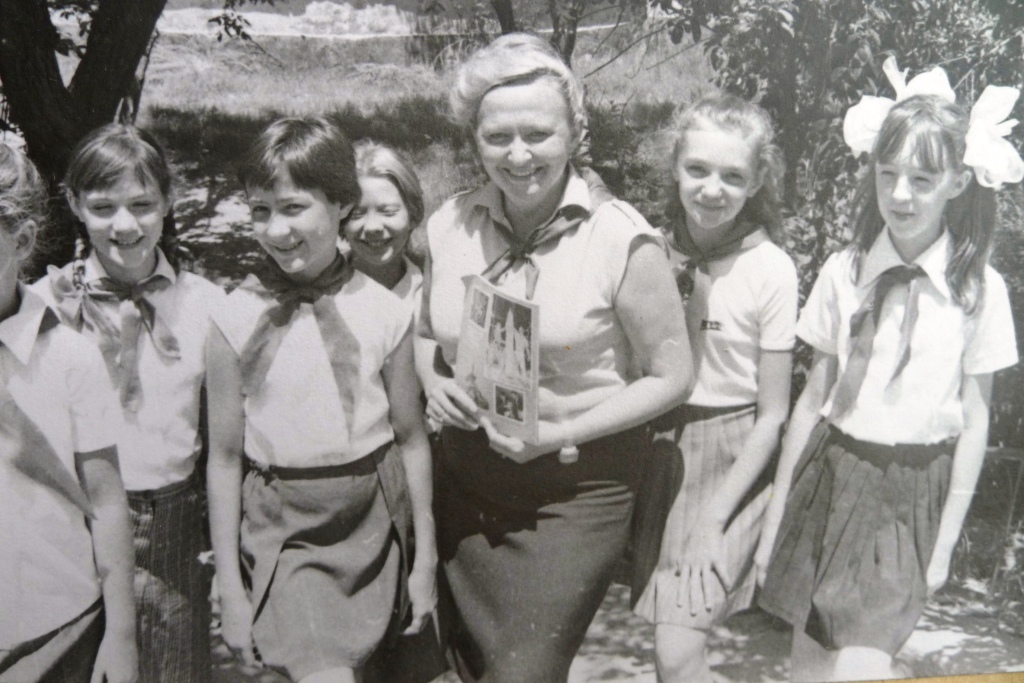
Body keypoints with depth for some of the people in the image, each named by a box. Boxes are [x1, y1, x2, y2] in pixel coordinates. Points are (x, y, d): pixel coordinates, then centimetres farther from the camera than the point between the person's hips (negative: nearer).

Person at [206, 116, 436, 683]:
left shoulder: (385, 312, -6)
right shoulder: (237, 321, -8)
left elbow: (411, 439, 2)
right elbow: (224, 456, -2)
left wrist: (425, 558, 7)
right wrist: (229, 585, -1)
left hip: (372, 519, 2)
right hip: (282, 530, -2)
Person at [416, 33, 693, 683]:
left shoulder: (623, 240, -15)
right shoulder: (450, 224, -1)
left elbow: (670, 377, -9)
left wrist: (563, 433, -18)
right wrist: (434, 382, -7)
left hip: (577, 488, -4)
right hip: (467, 475, 5)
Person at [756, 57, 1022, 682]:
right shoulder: (844, 272, -3)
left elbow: (974, 421, -1)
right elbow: (814, 398, 2)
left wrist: (946, 541, 0)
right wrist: (777, 514, 5)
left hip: (913, 493, -2)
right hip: (830, 479, 2)